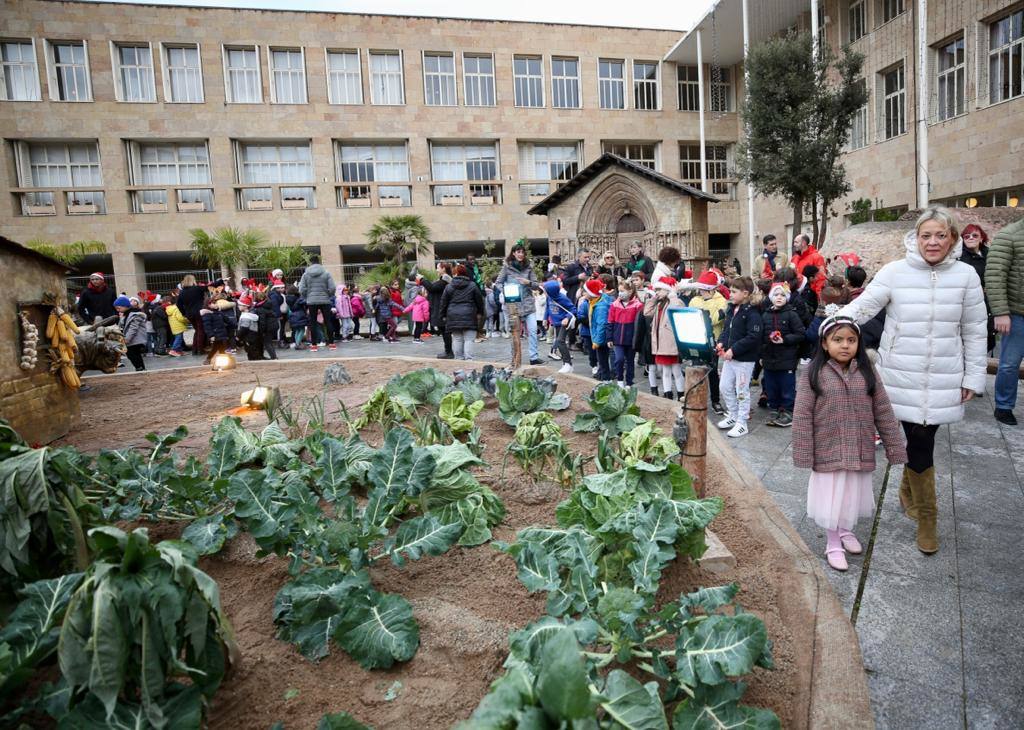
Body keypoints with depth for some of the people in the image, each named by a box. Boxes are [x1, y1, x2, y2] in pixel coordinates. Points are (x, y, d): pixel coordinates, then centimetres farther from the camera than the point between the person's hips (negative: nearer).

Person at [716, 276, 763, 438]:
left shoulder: (752, 313, -17)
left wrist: (734, 350, -23)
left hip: (745, 359, -8)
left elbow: (753, 337, -22)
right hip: (729, 356, 8)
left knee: (742, 391, 2)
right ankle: (732, 416, 31)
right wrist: (721, 342, 0)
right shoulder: (731, 309, 8)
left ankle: (742, 424, 12)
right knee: (725, 387, 15)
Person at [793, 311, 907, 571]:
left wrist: (895, 447, 2)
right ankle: (833, 544, 26)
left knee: (852, 494, 18)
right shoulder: (814, 374, -12)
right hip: (828, 451, -3)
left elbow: (883, 412, 2)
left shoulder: (866, 372, -2)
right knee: (831, 497, 8)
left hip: (859, 451, 3)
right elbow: (803, 416, -11)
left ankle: (846, 530, 44)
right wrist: (803, 454, -12)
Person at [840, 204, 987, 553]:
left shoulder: (966, 275, 1)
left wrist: (973, 376, 5)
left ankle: (909, 490, 38)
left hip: (944, 379, 2)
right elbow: (863, 306, -8)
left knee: (921, 439, 9)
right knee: (919, 442, 0)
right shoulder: (895, 272, -5)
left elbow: (974, 331, 5)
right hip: (903, 375, -2)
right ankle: (926, 517, 17)